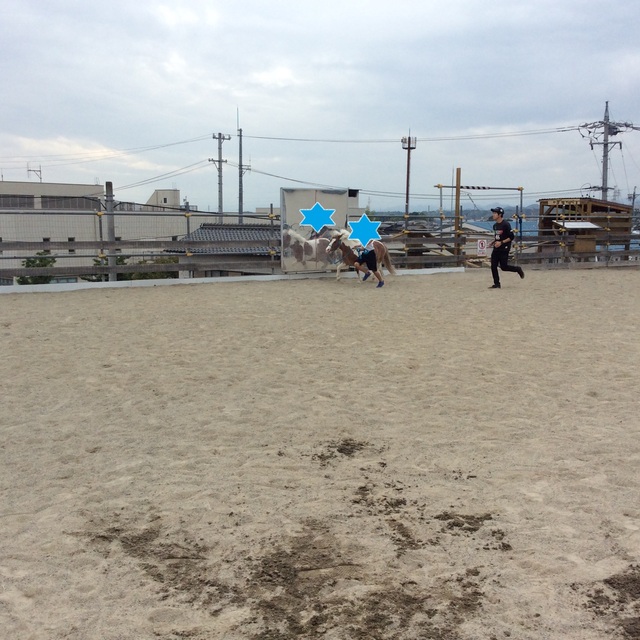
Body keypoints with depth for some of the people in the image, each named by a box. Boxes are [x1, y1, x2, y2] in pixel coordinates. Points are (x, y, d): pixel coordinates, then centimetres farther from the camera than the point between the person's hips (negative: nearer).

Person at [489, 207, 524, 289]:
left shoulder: (505, 224, -13)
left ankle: (518, 269, 21)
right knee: (493, 266, 0)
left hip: (504, 249, -8)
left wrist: (501, 242, -20)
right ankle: (496, 284, 7)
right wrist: (493, 242, 7)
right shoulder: (495, 225, 11)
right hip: (496, 249, 8)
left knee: (503, 267, -5)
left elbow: (512, 237, -15)